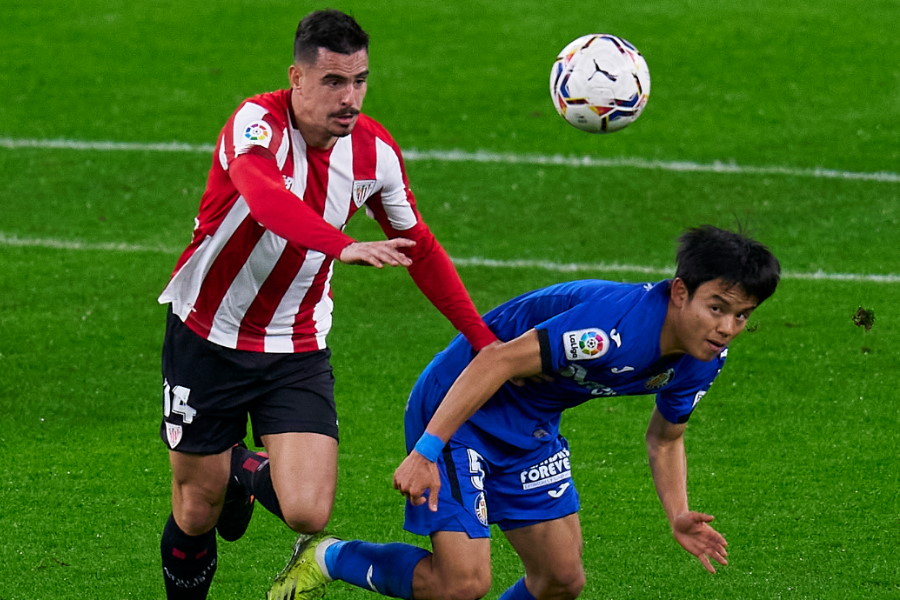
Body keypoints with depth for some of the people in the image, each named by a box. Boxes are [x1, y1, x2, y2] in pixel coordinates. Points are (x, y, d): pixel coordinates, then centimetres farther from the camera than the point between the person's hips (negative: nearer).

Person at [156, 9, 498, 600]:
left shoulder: (375, 150, -6)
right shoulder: (258, 124, -23)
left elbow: (418, 247, 10)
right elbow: (265, 197, -46)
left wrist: (485, 340, 10)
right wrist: (344, 247, -62)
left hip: (297, 351, 3)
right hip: (208, 336, -3)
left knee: (308, 513, -14)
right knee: (197, 512, 6)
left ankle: (247, 472, 22)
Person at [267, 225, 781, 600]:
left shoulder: (703, 358, -6)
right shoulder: (618, 324, -34)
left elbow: (665, 437, 14)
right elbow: (496, 361, -34)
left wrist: (678, 516, -3)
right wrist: (425, 453, -36)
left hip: (532, 430, 9)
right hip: (460, 411, -9)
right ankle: (326, 558, 7)